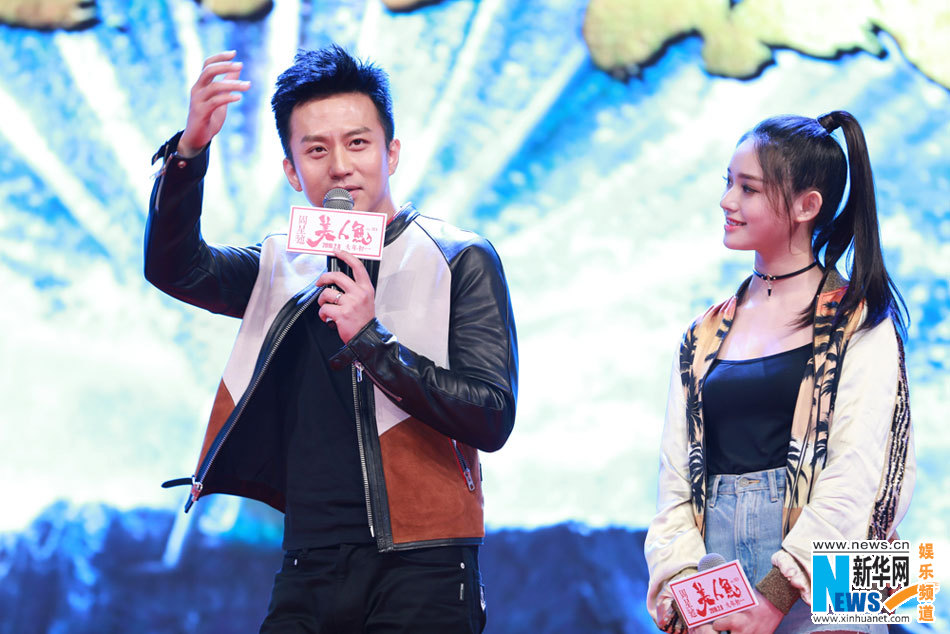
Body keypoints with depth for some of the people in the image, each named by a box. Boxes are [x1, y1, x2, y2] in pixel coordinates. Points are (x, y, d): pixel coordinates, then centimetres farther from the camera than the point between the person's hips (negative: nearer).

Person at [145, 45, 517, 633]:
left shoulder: (460, 260, 2)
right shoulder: (287, 271, 15)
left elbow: (492, 419, -6)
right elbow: (175, 268, -2)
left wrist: (372, 341, -14)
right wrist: (190, 150, -17)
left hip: (420, 571, -3)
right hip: (309, 576, 4)